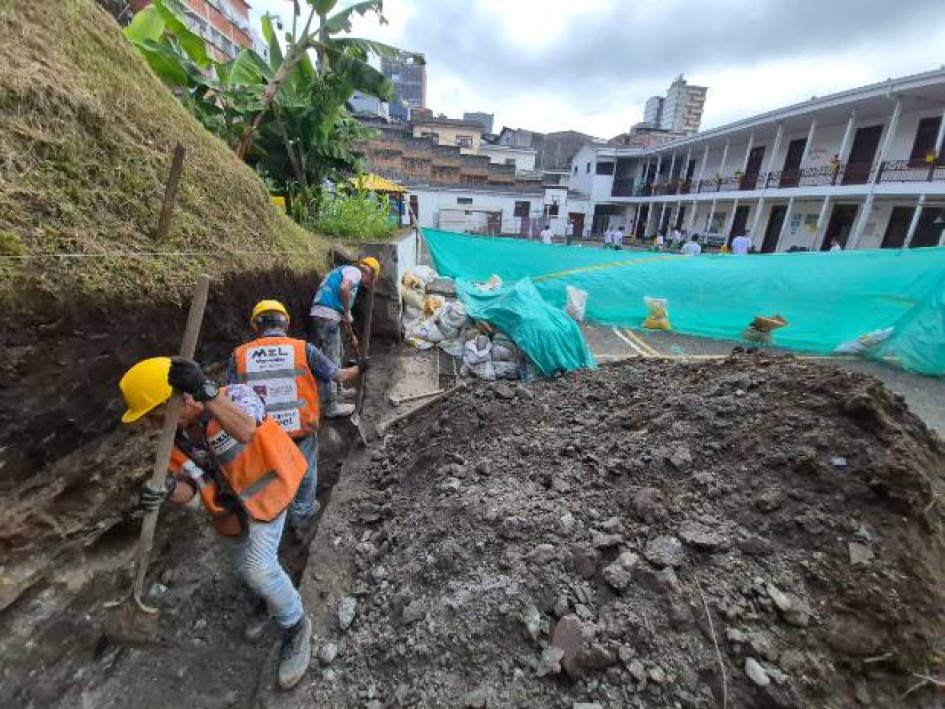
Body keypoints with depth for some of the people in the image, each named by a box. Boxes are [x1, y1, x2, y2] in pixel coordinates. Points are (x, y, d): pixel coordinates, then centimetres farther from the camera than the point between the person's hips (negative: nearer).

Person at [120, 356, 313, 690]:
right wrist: (167, 489, -31)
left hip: (264, 493, -7)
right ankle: (269, 600, 59)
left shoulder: (234, 395, -30)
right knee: (245, 567, 26)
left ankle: (296, 627, 11)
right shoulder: (174, 438, -11)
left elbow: (246, 432, -52)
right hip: (229, 507, 7)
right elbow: (189, 489, -9)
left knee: (259, 569, -18)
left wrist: (206, 393, -60)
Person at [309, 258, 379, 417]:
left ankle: (338, 391, 38)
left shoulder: (346, 271, 28)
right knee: (331, 360, -7)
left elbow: (340, 306, 31)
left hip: (321, 314, 10)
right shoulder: (354, 271, -1)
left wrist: (352, 335, 35)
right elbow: (344, 288, -26)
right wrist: (347, 312, -12)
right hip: (327, 315, -10)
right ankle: (332, 406, -2)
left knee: (336, 355, 23)